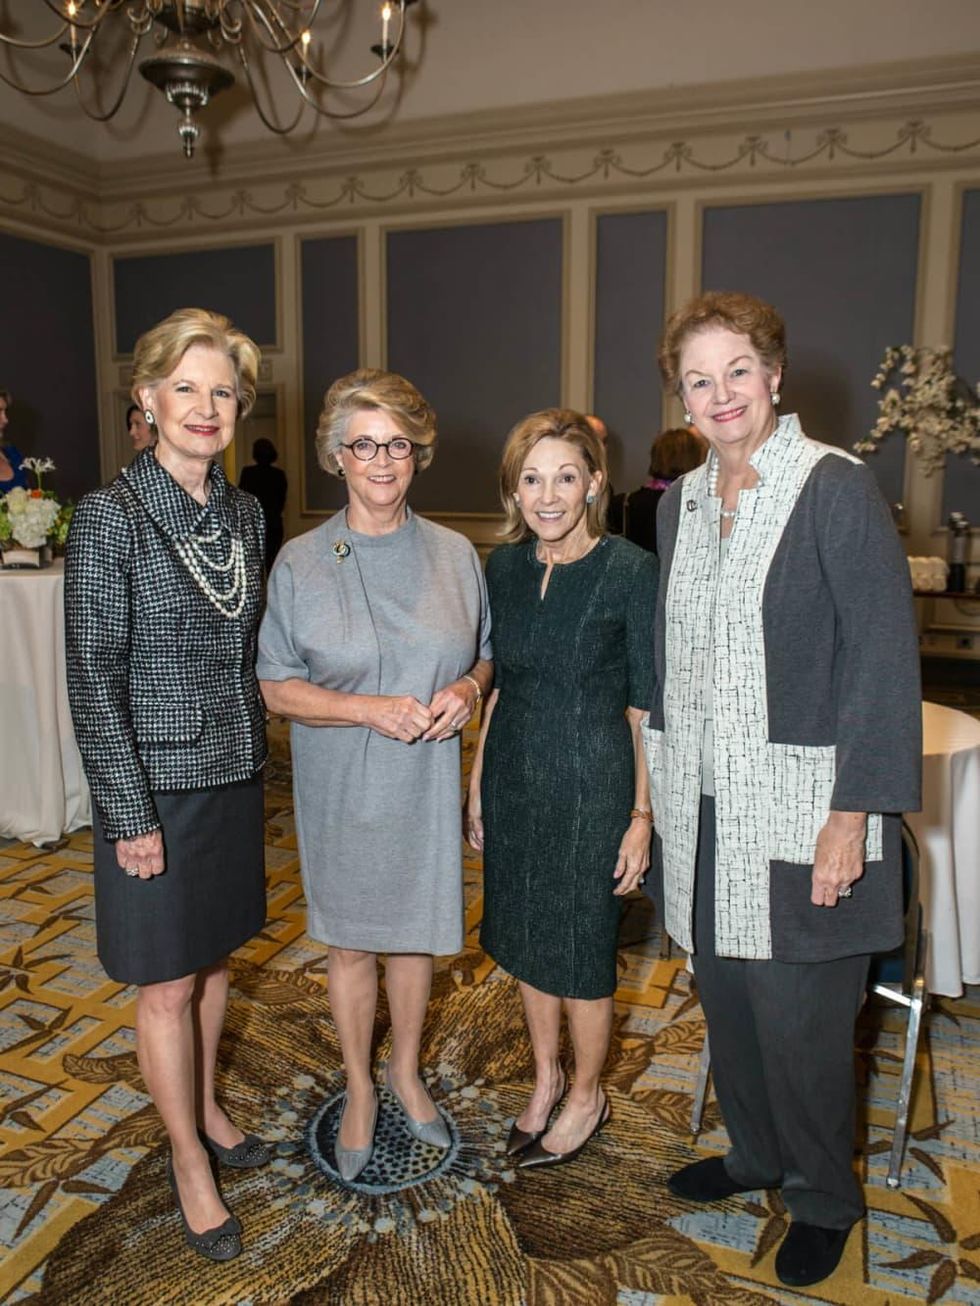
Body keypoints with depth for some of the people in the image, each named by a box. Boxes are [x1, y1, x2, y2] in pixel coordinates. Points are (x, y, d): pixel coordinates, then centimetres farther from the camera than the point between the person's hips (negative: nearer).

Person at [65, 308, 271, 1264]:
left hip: (233, 774, 6)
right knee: (168, 985, 10)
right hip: (155, 782, -5)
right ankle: (188, 1160, 30)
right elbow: (93, 677, -14)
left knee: (214, 959, 20)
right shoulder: (110, 515, -13)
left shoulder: (244, 512, 4)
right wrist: (131, 814, -14)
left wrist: (255, 752, 10)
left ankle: (206, 1109, 44)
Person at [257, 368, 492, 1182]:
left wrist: (468, 689, -13)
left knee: (418, 932, 16)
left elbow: (487, 655, 9)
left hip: (426, 781, 2)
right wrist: (372, 709, -20)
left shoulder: (455, 555, 0)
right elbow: (277, 688, -7)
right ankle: (360, 1090, 37)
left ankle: (407, 1073, 41)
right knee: (350, 942, 13)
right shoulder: (301, 563, -7)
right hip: (341, 786, -1)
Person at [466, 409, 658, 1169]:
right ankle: (545, 1078, 42)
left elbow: (646, 704, -11)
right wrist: (478, 785, 11)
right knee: (525, 936, 18)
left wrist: (642, 814, -12)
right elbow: (497, 682, 10)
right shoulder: (505, 566, 2)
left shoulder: (631, 571, -14)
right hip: (513, 776, 5)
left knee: (582, 947, 10)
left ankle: (587, 1097, 35)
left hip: (592, 782, -5)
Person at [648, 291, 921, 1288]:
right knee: (725, 996, 18)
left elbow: (882, 659, -13)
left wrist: (853, 814, -17)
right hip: (703, 805, 6)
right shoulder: (680, 503, 8)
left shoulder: (836, 488, -11)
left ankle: (823, 1195, 33)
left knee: (797, 1013, 6)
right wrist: (661, 789, 13)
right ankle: (756, 1154, 43)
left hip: (799, 807, -6)